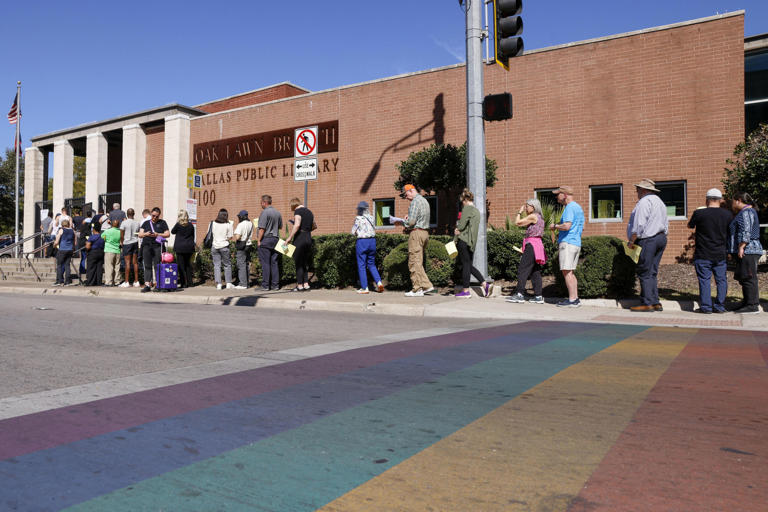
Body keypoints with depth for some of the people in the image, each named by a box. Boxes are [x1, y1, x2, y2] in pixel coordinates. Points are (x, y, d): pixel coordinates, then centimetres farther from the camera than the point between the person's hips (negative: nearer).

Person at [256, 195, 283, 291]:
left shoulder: (265, 212, -11)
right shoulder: (278, 213, 10)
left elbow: (262, 229, -15)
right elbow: (280, 227, 20)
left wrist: (258, 240, -9)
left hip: (265, 239, -7)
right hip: (275, 239, 7)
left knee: (265, 263, -4)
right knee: (274, 263, 8)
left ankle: (265, 285, -3)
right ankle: (275, 285, 9)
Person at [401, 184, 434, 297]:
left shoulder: (415, 202, -12)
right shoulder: (424, 201, 19)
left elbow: (411, 221, -19)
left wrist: (406, 226, 0)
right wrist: (409, 217, 14)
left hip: (416, 232, -10)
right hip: (425, 232, 10)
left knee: (414, 262, -6)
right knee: (419, 262, 13)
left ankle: (417, 290, -4)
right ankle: (427, 285, 9)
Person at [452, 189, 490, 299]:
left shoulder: (467, 208, -10)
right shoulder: (477, 211, 17)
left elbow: (461, 225, -16)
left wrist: (457, 229, 5)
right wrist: (459, 230, 8)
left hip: (464, 240, -8)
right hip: (472, 242, 8)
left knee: (465, 264, -3)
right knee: (469, 265, 14)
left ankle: (465, 290, 3)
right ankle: (485, 284, 6)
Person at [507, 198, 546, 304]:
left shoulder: (533, 216, -11)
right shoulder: (539, 217, 18)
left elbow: (517, 222, -7)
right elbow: (525, 225, 25)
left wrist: (520, 212, 3)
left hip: (532, 244, -10)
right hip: (538, 244, 10)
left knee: (522, 269, -8)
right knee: (535, 271, 10)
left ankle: (519, 294, -9)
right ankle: (538, 296, 10)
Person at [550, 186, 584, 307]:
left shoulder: (570, 207, -12)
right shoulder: (578, 207, 20)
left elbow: (567, 226, -24)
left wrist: (555, 226, -7)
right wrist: (561, 233, 21)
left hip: (567, 242, -10)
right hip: (576, 242, 10)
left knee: (566, 272, -8)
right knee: (570, 272, 14)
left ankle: (572, 300, -8)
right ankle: (575, 298, 15)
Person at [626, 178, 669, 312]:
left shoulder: (644, 202, -11)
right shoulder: (659, 201, 20)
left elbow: (639, 224, -18)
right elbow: (665, 224, 20)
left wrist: (632, 241, -11)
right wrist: (661, 238, 22)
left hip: (647, 240, -9)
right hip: (661, 238, 9)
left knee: (644, 273, -6)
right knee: (652, 273, 11)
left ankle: (647, 303, -5)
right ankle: (655, 303, 11)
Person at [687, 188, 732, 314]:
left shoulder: (699, 213, -10)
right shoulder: (727, 214, 0)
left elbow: (690, 226, 7)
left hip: (703, 255, -3)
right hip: (721, 254, 3)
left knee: (704, 280, 2)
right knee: (721, 280, 10)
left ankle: (706, 307, 3)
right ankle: (720, 306, 13)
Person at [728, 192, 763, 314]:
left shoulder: (746, 212, -10)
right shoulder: (745, 212, 23)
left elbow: (746, 232, -20)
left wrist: (741, 247, -22)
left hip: (747, 250, -11)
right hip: (746, 252, 11)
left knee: (748, 278, -9)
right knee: (743, 278, 13)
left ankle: (753, 306, -8)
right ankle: (747, 302, 19)